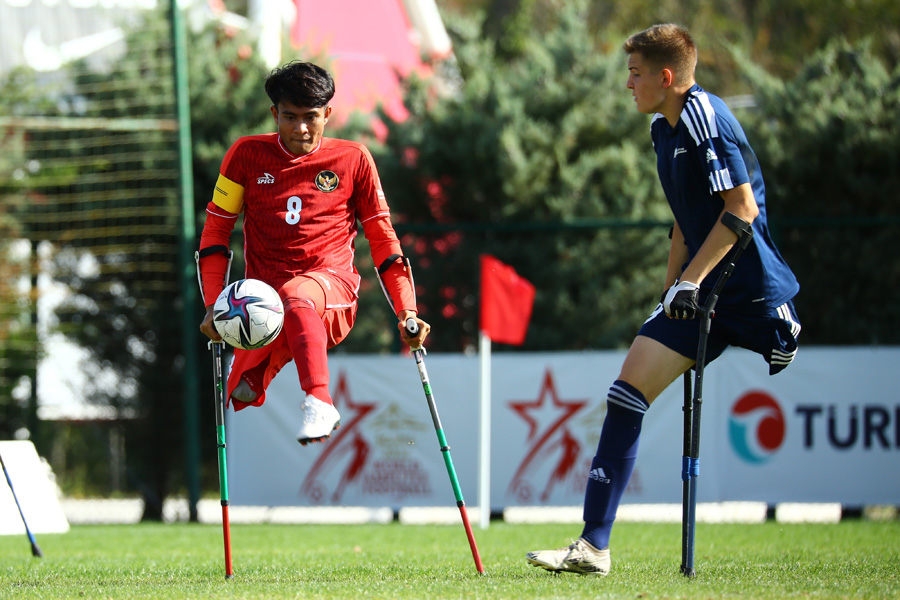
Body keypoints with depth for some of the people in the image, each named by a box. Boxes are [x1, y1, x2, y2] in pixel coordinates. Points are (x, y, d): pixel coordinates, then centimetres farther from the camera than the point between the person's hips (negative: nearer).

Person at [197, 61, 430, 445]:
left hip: (333, 289, -2)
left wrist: (407, 312, 3)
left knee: (295, 295, -41)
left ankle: (319, 404, -49)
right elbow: (216, 230, 11)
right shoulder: (247, 155, 8)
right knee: (243, 392, -25)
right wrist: (213, 305, -2)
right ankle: (250, 366, 10)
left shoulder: (353, 159, 8)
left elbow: (382, 237, 12)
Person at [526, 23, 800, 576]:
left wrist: (690, 281, -17)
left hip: (754, 293, -8)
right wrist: (672, 291, 18)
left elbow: (742, 209, -19)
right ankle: (593, 547, -5)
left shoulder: (705, 116, -14)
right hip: (699, 293, 8)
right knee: (628, 393, -3)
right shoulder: (664, 128, 14)